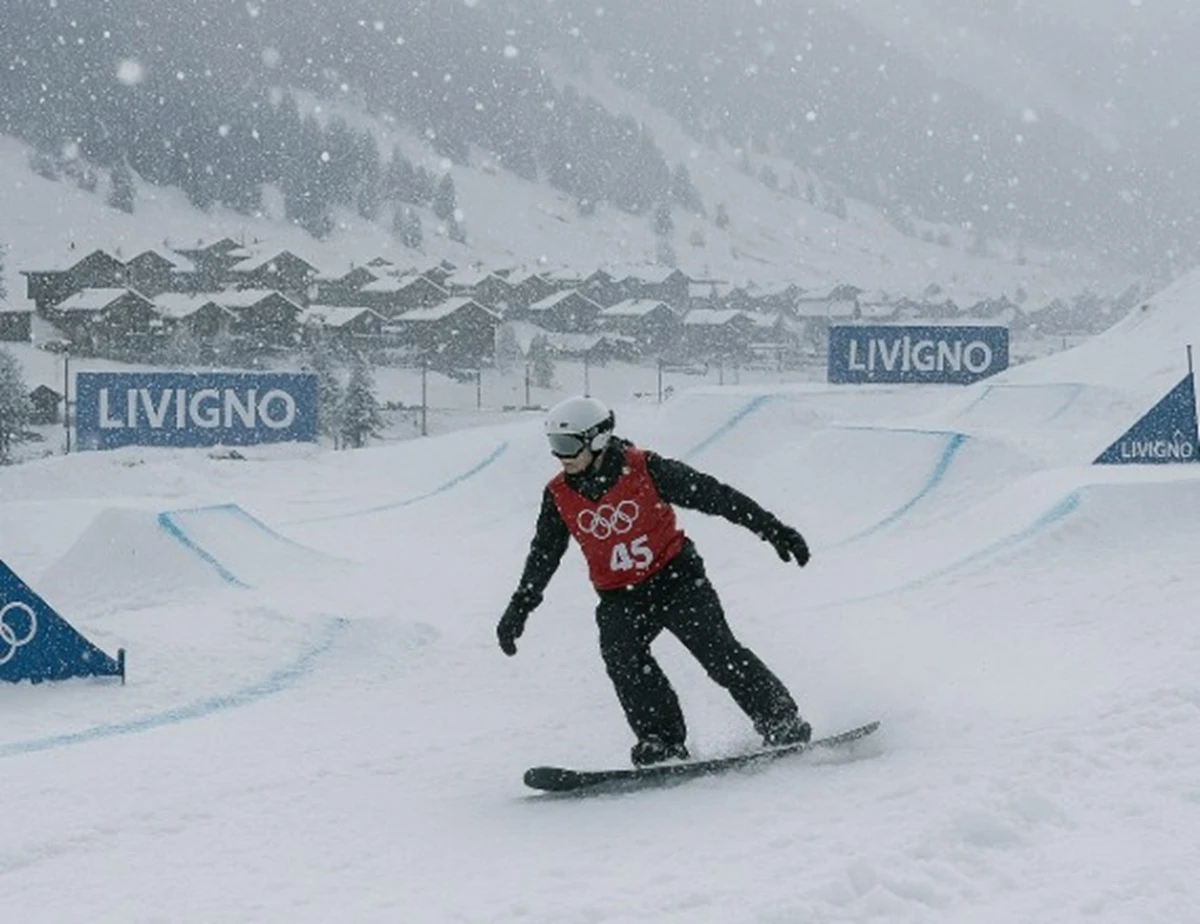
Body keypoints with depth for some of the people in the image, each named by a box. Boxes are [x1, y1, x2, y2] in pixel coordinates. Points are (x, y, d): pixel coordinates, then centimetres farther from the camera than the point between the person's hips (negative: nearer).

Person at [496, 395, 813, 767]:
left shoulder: (644, 469, -14)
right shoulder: (558, 496, -3)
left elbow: (714, 495, -11)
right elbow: (543, 556, 12)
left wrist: (773, 529, -11)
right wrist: (518, 610, 12)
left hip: (676, 579, -3)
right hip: (620, 598, 3)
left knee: (720, 654, -14)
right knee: (621, 655, -23)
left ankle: (784, 723, -3)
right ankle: (662, 740, -17)